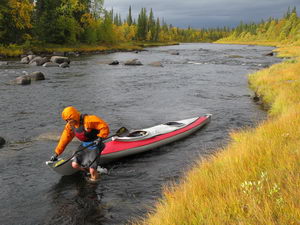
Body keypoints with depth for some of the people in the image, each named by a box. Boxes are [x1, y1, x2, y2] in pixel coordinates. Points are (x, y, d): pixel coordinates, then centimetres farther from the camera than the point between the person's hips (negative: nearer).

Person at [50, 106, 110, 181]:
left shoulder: (88, 120, -24)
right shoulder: (70, 126, -1)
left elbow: (104, 127, -22)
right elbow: (64, 140, 6)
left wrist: (100, 138, -32)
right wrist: (56, 154, 7)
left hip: (94, 145, -7)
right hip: (84, 145, 7)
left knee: (92, 170, -14)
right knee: (75, 164, -9)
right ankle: (93, 170, 13)